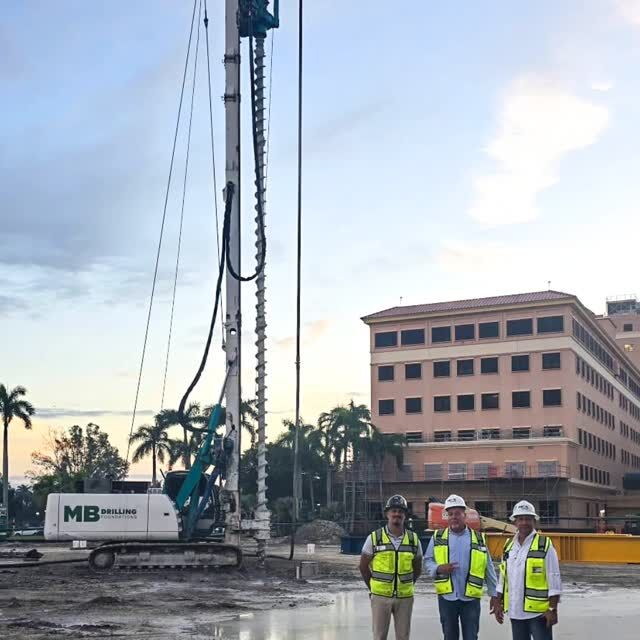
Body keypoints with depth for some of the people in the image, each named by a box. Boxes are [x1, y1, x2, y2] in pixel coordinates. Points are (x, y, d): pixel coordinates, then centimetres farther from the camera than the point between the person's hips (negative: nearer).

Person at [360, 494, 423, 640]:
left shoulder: (413, 539, 2)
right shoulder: (374, 538, -4)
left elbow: (417, 568, 13)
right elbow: (363, 566, 4)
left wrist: (405, 587, 10)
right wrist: (373, 588, 6)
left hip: (405, 597, 2)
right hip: (380, 596, -2)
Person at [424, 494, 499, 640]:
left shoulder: (478, 539, 4)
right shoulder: (438, 537, 5)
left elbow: (488, 569, 6)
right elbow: (427, 561, 6)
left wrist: (494, 594, 4)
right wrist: (438, 568, -15)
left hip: (471, 598, -1)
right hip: (447, 597, 1)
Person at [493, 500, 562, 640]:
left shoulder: (544, 545, -7)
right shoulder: (509, 545, 10)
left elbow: (554, 580, -9)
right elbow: (503, 578, 16)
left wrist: (552, 609, -13)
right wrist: (499, 604, 13)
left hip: (538, 612, -6)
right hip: (515, 612, 6)